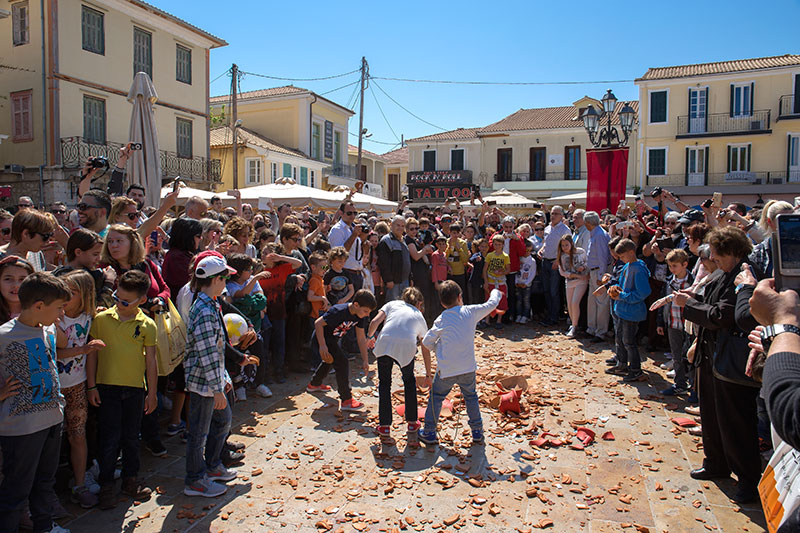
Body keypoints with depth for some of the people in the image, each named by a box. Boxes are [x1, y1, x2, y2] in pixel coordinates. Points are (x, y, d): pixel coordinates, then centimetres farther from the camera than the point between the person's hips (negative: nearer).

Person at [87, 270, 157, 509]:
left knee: (131, 437, 12)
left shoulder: (147, 325, -4)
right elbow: (92, 353, 2)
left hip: (135, 388, 1)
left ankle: (130, 480, 29)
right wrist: (91, 386, 0)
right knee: (110, 437, 3)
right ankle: (106, 485, 20)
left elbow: (151, 362, 0)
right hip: (107, 386, 0)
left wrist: (151, 393, 2)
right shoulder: (101, 318, -3)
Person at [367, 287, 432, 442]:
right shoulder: (419, 316, 30)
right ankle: (412, 423, 33)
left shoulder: (392, 304, 27)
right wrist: (428, 375, 39)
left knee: (384, 383, 20)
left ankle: (384, 427, 22)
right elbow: (426, 350, 32)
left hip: (384, 343, 0)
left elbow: (375, 322, 10)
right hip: (407, 347, 0)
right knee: (409, 381, 27)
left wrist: (370, 337, 29)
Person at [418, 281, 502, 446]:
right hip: (468, 368, 2)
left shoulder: (442, 320, -8)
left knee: (436, 398, 12)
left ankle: (429, 433, 16)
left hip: (446, 369, -2)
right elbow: (491, 304, 11)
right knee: (471, 397, 21)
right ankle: (477, 432, 27)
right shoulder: (470, 312, -4)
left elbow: (427, 341, -4)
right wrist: (496, 293, 32)